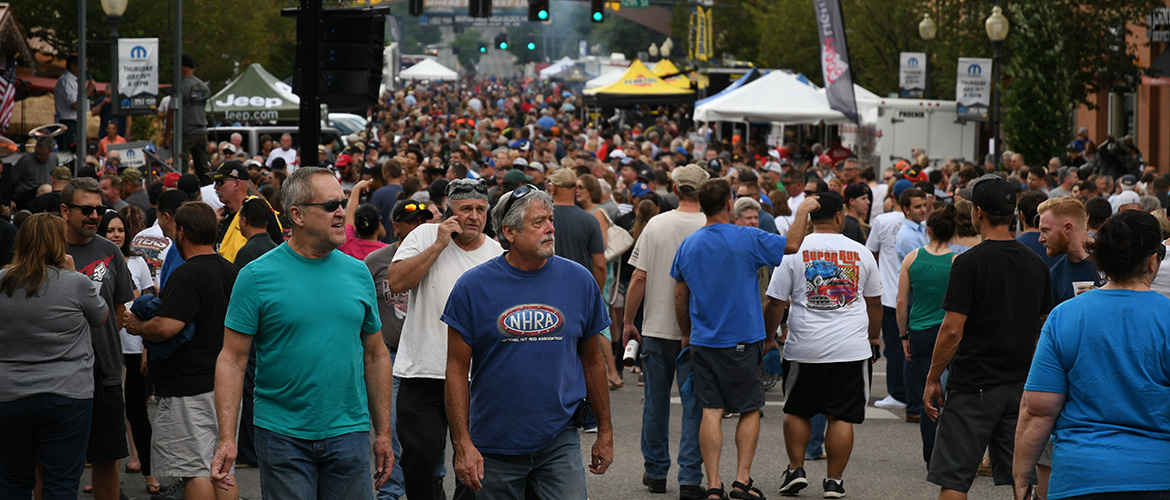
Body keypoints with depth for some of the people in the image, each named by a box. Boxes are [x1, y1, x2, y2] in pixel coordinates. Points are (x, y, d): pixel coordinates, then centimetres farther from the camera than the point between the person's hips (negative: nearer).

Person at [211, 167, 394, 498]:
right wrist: (226, 439, -14)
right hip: (282, 434, -3)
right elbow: (232, 360, -6)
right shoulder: (258, 276, -5)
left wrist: (384, 433, 9)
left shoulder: (358, 273, 7)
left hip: (349, 434, 3)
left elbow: (376, 356, 12)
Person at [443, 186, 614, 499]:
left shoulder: (579, 281, 2)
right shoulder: (473, 287, -4)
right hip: (495, 445, -1)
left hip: (559, 441, 1)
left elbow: (593, 361, 11)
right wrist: (463, 444, -10)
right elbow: (457, 370, -3)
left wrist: (605, 432, 12)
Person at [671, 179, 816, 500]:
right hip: (743, 341, -3)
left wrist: (686, 334, 21)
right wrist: (803, 211, 12)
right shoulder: (748, 239, -11)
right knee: (750, 409, 9)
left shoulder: (688, 245, 2)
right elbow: (792, 245, -3)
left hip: (703, 342, 3)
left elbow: (680, 296, 9)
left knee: (711, 411, 3)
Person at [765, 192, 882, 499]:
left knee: (796, 411, 17)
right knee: (842, 416, 5)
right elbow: (874, 302, 14)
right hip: (853, 349, 1)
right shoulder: (860, 253, 3)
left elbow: (775, 303, -2)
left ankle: (796, 469, 15)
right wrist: (875, 338, 27)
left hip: (805, 348, 0)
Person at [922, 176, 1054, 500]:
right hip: (1021, 386, 6)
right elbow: (1044, 328, 14)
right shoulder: (1035, 263, 7)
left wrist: (932, 380, -5)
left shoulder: (969, 263, -12)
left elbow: (952, 330, -15)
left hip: (974, 387, -6)